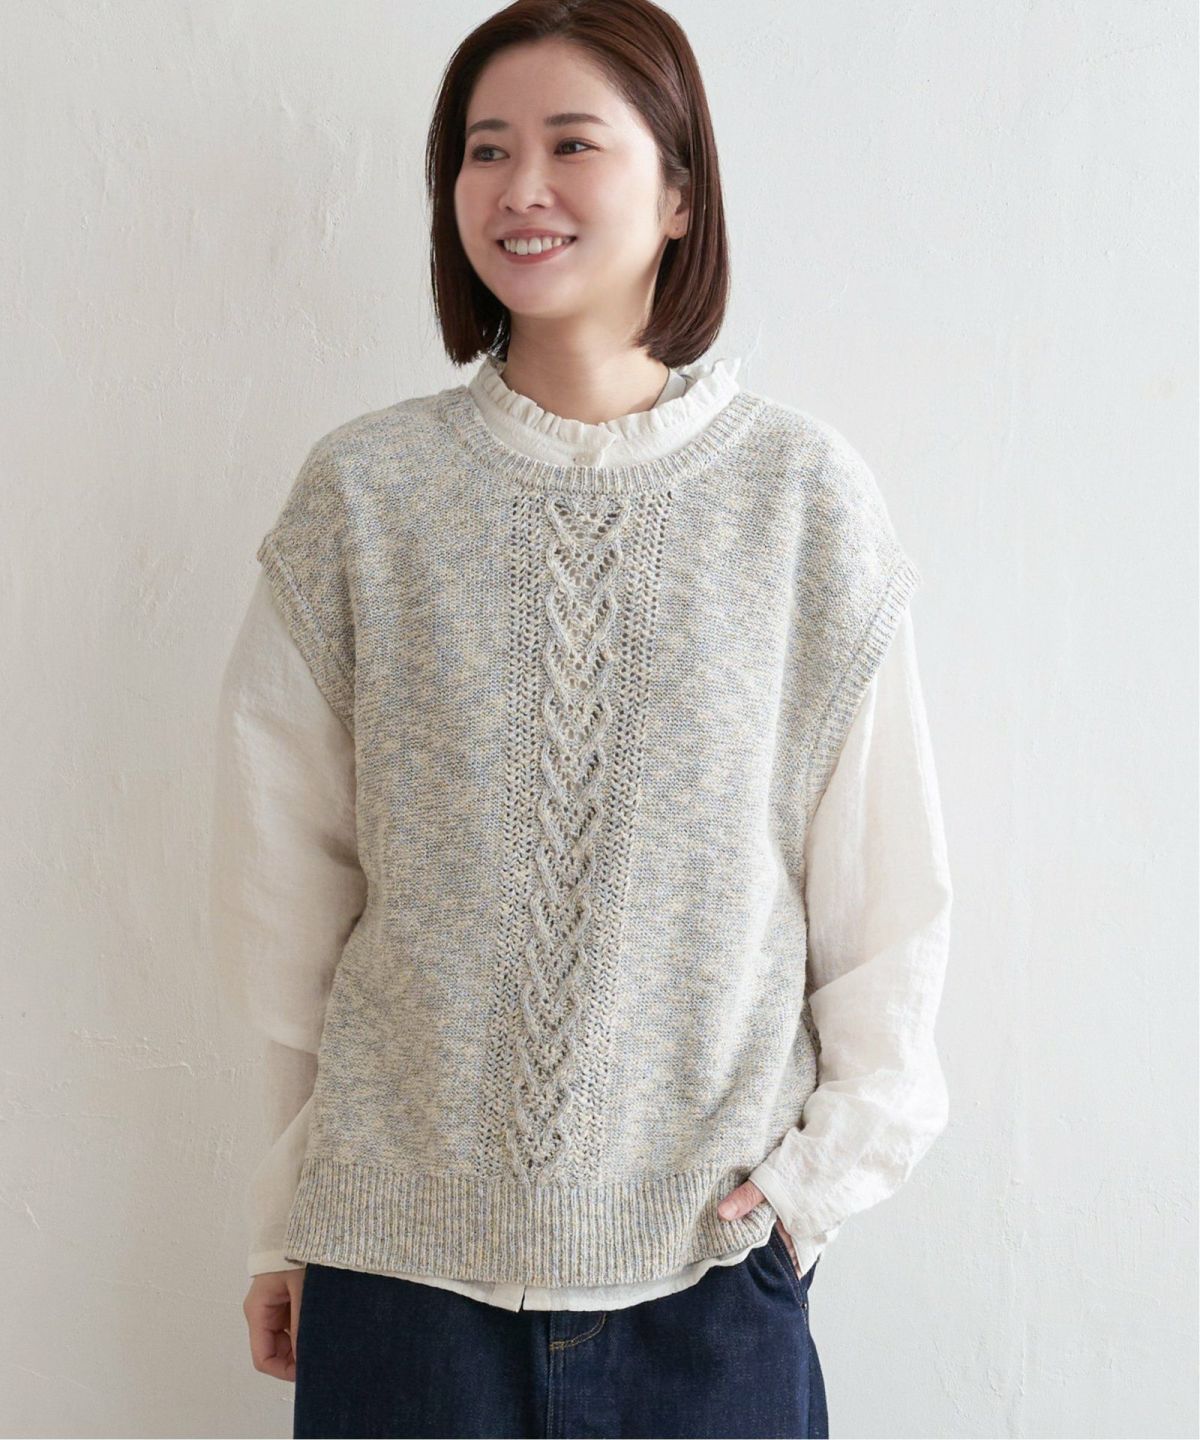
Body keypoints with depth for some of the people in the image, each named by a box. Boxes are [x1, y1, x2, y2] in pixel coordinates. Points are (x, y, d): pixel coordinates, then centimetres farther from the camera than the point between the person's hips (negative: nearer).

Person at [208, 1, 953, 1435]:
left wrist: (832, 1156, -5)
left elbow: (883, 879, 2)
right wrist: (287, 1221, 7)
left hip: (710, 1249, 0)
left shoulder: (805, 495, -3)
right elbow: (284, 893, 3)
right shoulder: (361, 497, -2)